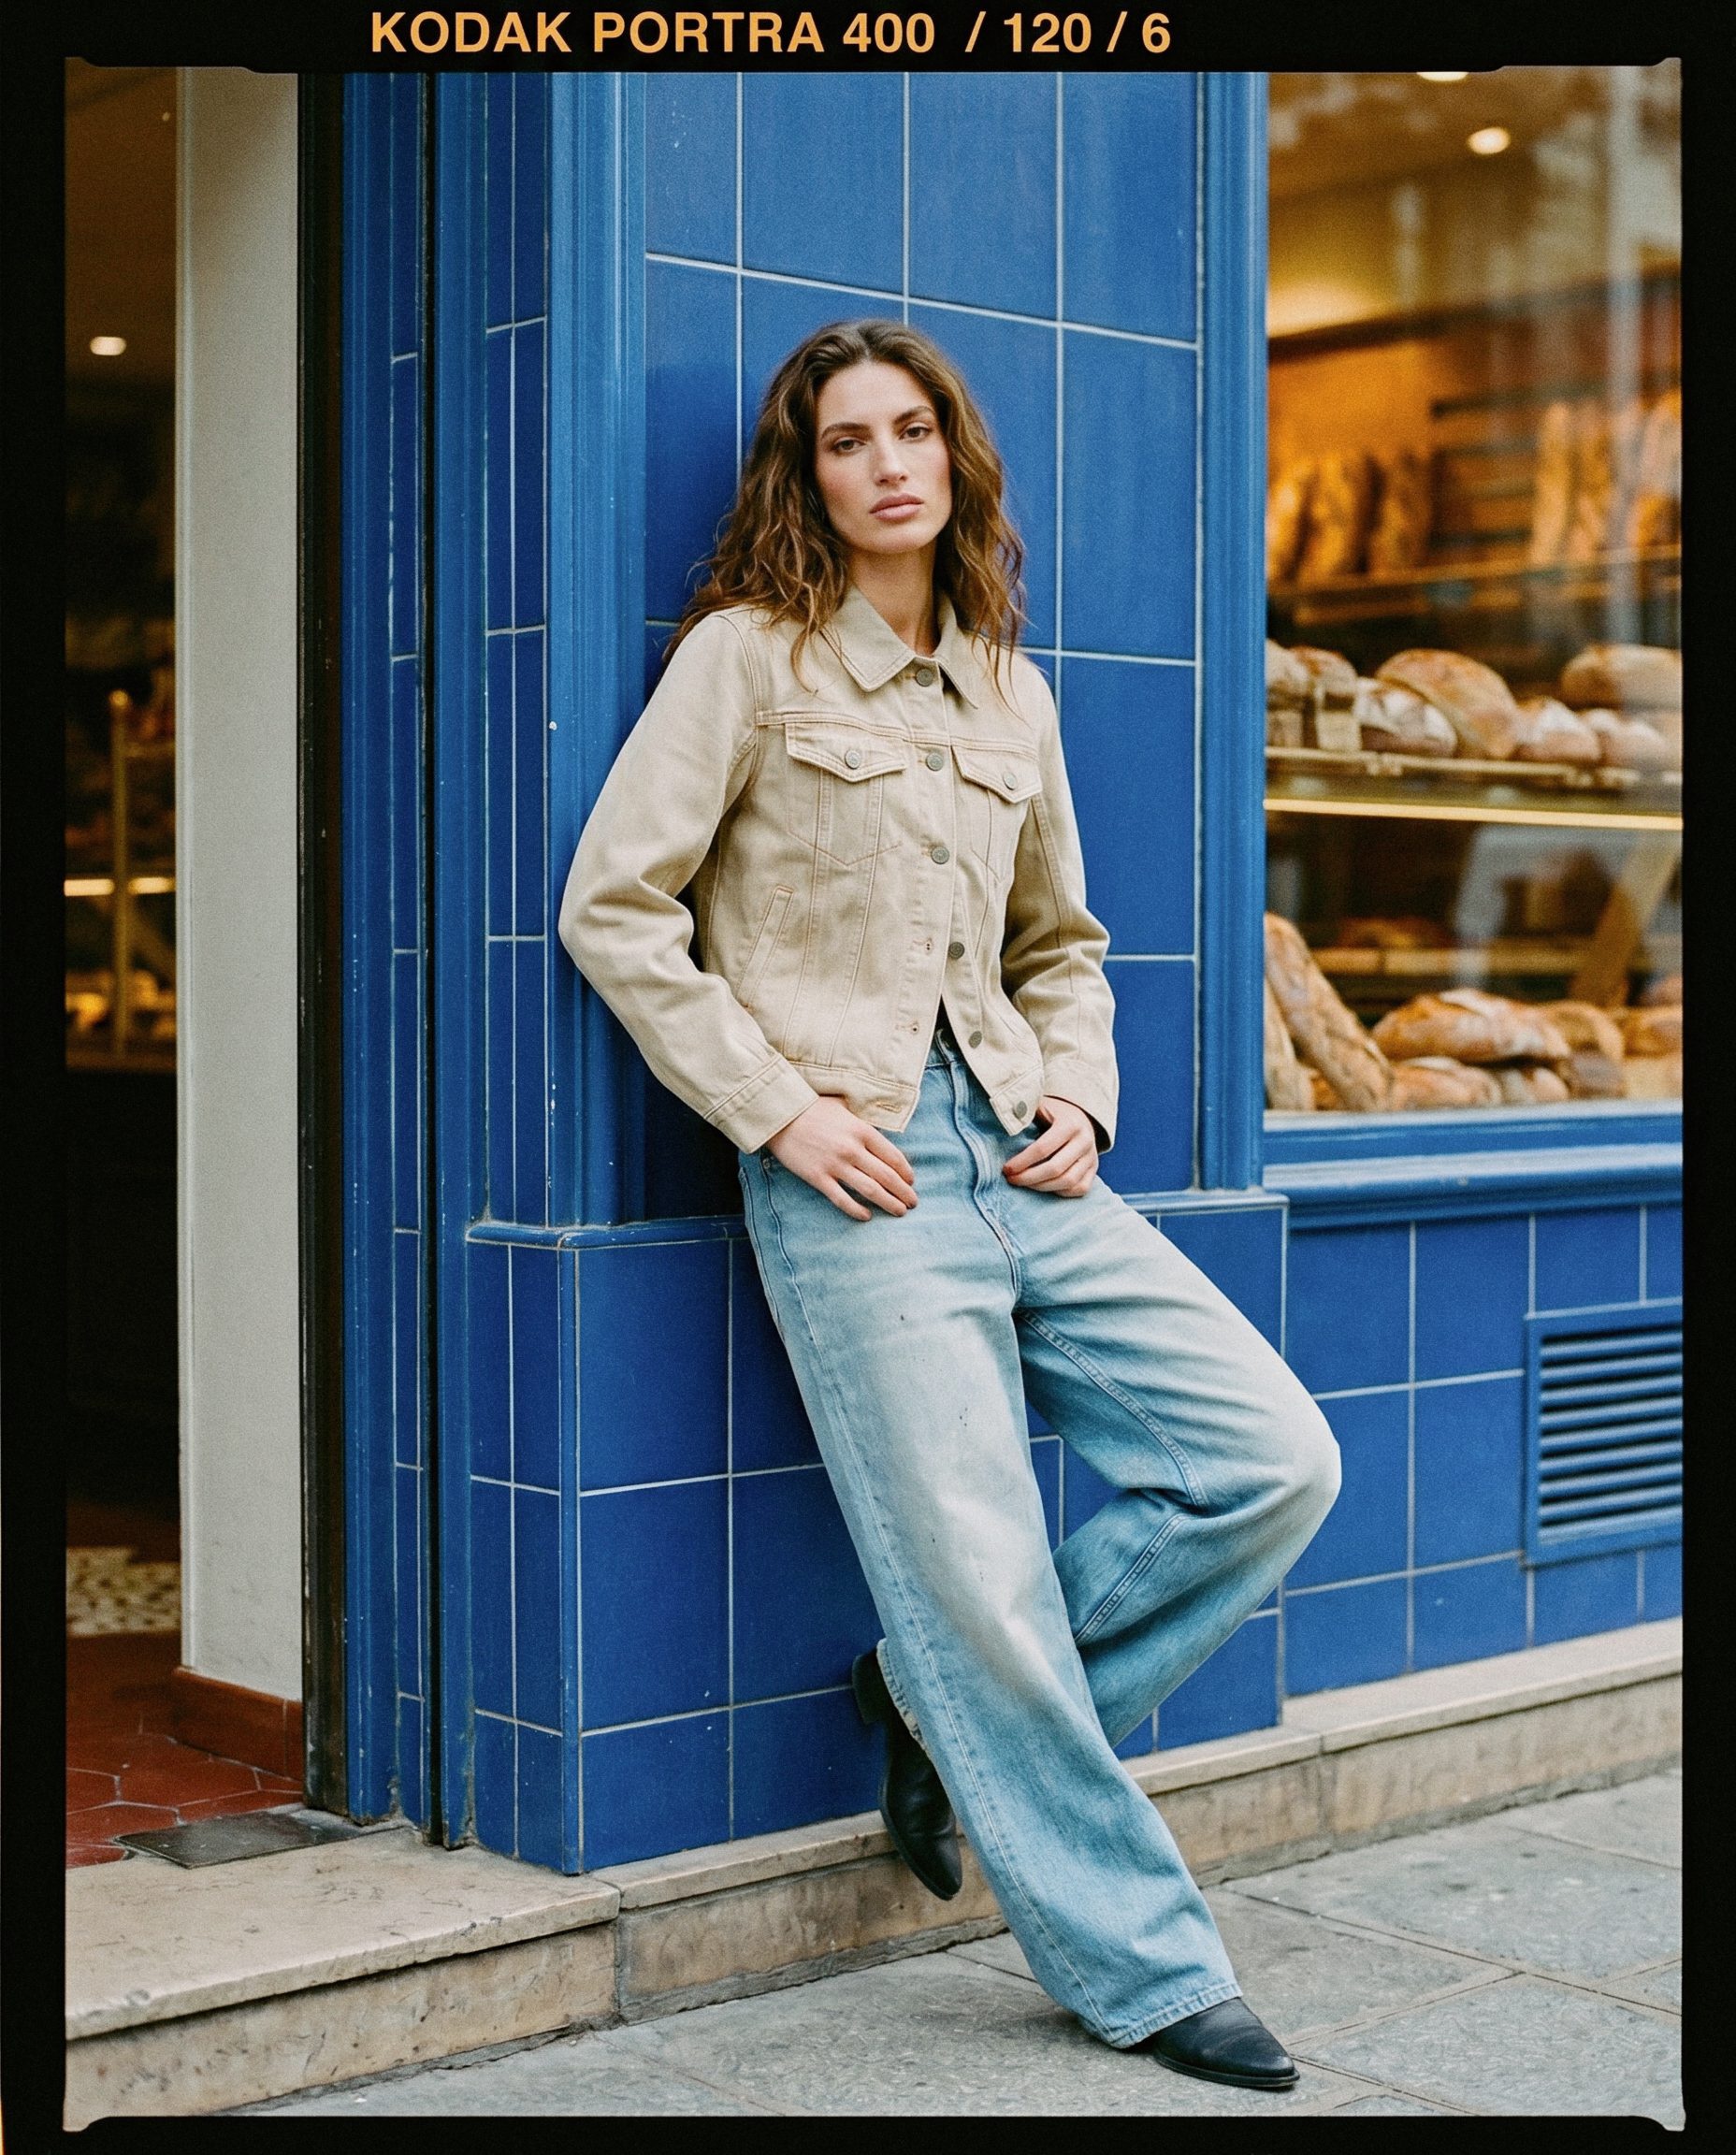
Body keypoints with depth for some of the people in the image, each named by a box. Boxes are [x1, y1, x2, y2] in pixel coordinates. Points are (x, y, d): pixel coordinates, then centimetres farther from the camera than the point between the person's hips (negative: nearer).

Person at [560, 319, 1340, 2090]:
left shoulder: (1010, 694, 17)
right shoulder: (748, 655, 1)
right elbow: (613, 909, -5)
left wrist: (1079, 1094, 8)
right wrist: (779, 1110, -10)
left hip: (1020, 1153, 6)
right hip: (855, 1169, -6)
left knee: (1276, 1460, -4)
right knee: (980, 1576, -7)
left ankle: (945, 1698, 12)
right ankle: (1143, 1970, 9)